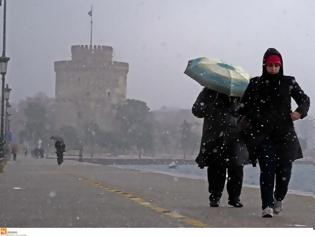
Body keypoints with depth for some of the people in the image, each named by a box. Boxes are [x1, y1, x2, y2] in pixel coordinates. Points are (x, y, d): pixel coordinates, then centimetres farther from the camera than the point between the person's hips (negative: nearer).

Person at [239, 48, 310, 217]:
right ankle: (267, 206, -13)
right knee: (267, 168, -14)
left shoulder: (288, 82, 8)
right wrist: (244, 120, -4)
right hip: (262, 133, -1)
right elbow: (243, 105, 13)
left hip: (284, 132, 1)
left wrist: (300, 111, -8)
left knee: (284, 169, 2)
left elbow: (304, 99, 12)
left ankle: (278, 199, 29)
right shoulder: (255, 84, 6)